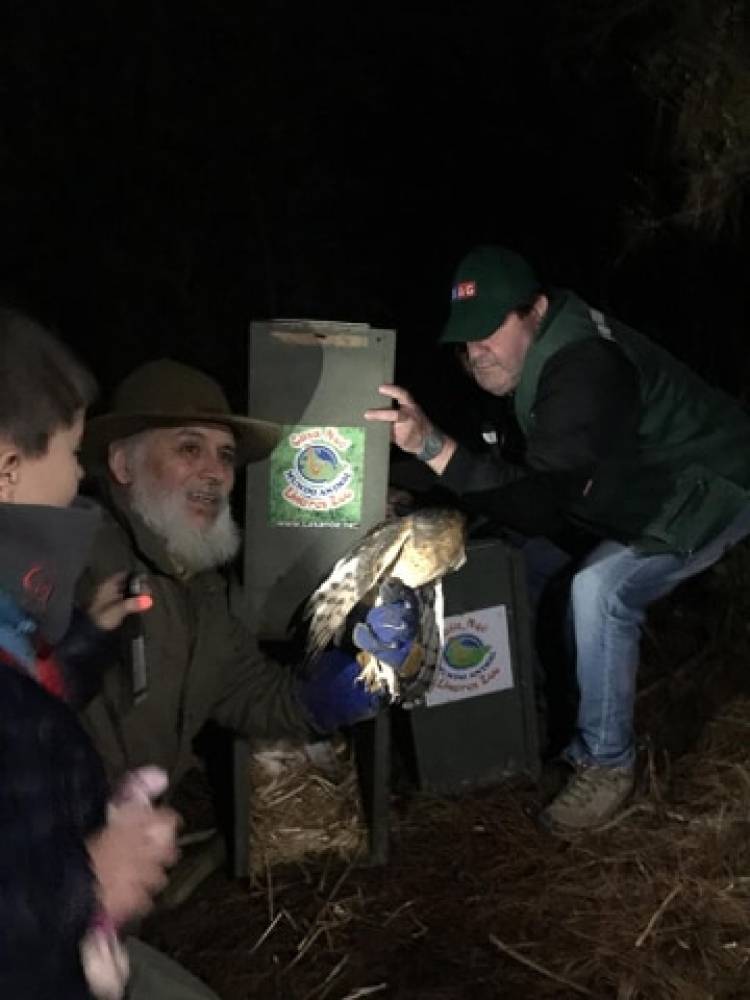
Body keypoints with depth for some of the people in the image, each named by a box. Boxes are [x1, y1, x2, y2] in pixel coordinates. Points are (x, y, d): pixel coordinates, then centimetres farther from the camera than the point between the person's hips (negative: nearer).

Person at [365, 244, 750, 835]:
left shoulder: (584, 368, -35)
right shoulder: (533, 354, -7)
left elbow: (538, 504, -45)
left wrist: (432, 446, -53)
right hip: (635, 489, 9)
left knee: (599, 590, -28)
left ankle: (606, 765, -9)